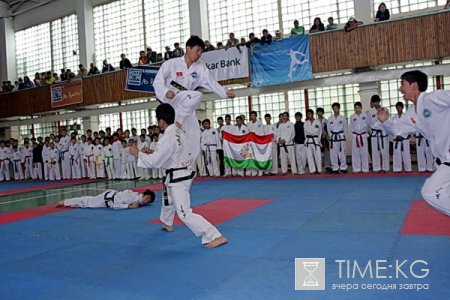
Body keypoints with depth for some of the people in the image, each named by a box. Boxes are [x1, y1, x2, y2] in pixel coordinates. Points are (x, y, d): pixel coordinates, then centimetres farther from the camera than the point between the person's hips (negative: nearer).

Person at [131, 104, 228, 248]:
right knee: (168, 199, 33)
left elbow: (155, 161, -22)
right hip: (182, 174, 10)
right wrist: (152, 152, 13)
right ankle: (167, 224, 58)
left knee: (185, 214, -10)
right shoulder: (179, 132, 5)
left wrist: (138, 153, -8)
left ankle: (215, 237, -13)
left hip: (178, 179, -10)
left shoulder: (168, 137, -24)